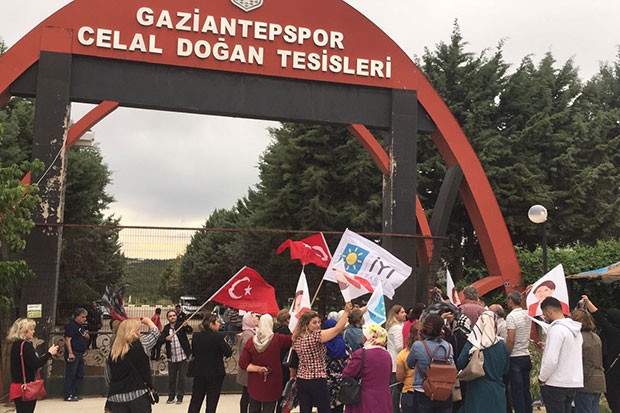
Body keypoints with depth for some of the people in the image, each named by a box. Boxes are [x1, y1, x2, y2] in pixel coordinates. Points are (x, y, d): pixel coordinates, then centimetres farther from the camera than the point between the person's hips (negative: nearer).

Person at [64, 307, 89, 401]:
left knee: (80, 375, 12)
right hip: (73, 354, -10)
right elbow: (67, 340, -17)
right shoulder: (71, 325, -10)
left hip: (80, 354, 10)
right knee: (71, 375, -6)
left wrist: (87, 336, 3)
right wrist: (70, 353, -24)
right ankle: (68, 395, -2)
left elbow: (88, 338, 27)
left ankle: (74, 394, 19)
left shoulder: (82, 326, 18)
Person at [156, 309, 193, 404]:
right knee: (171, 378, 9)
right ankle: (171, 396, 22)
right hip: (171, 358, 2)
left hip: (182, 357, -2)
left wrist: (186, 326, -41)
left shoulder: (181, 325, -4)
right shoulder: (166, 328, 2)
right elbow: (159, 342, -4)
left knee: (181, 378, 5)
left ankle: (180, 396, 15)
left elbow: (190, 330, -19)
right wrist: (166, 338, -25)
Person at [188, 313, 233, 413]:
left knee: (195, 401, 14)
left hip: (199, 372, 4)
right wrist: (225, 343, 4)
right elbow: (228, 353, -12)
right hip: (215, 373, -4)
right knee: (212, 402, 7)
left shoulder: (196, 336, -2)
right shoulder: (218, 337, -16)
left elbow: (193, 353, 8)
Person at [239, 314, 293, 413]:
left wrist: (258, 368, -11)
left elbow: (243, 363, -10)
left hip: (255, 385, 3)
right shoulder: (277, 339, -15)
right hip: (271, 385, -3)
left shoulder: (251, 341, -8)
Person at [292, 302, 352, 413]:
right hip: (318, 381, -6)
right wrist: (346, 312, -10)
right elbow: (337, 328, -16)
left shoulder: (297, 338, 4)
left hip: (302, 380, 6)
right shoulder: (316, 336, -16)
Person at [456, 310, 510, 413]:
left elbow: (459, 365, -12)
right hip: (497, 392, 2)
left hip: (478, 390, -2)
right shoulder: (502, 345, -4)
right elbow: (506, 370, 5)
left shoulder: (472, 344, -11)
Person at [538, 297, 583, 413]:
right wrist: (546, 347, 18)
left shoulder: (556, 329, -17)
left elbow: (551, 360, -23)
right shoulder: (576, 329, 10)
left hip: (556, 384, -8)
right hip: (574, 383, 8)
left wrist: (541, 378, -11)